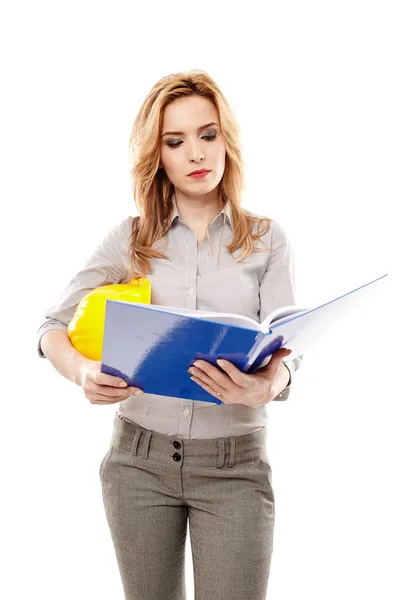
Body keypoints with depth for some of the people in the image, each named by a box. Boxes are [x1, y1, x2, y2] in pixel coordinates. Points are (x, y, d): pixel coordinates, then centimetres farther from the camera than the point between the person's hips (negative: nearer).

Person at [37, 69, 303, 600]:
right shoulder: (129, 238, 3)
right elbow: (53, 328, 0)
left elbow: (287, 349, -5)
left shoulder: (267, 239, 2)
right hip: (139, 457, 1)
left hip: (235, 463, -1)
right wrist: (84, 373, -23)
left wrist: (265, 387, -30)